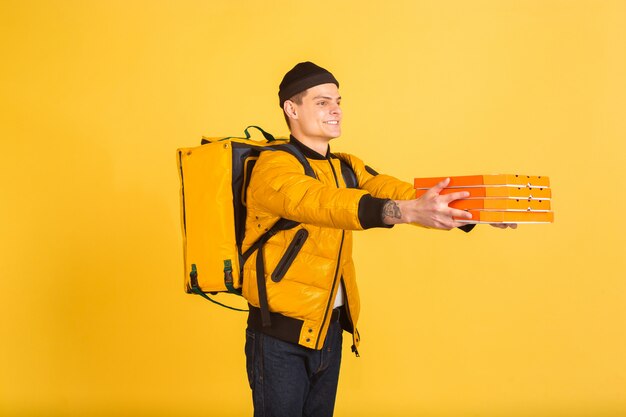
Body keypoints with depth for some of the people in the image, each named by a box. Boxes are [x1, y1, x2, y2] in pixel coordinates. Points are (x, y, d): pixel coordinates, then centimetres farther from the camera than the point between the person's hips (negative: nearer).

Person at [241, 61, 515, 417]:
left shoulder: (347, 167, 9)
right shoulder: (274, 167, -15)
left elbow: (390, 190, -5)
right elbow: (324, 203, -33)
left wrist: (475, 211, -20)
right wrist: (408, 211, -46)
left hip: (330, 329, 7)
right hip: (281, 334, -7)